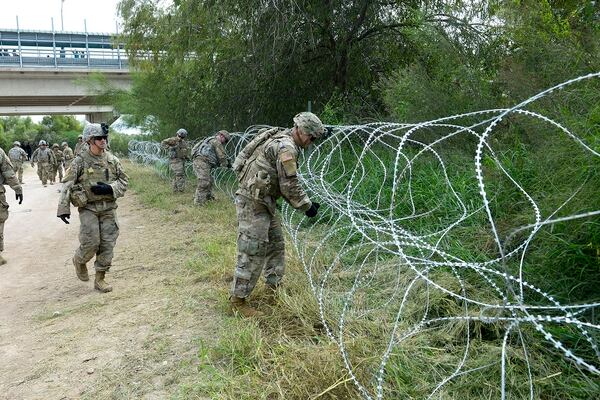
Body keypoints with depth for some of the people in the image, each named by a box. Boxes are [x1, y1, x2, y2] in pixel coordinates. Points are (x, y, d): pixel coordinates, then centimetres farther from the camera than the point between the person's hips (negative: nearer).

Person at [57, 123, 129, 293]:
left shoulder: (112, 160, 5)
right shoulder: (80, 161, -4)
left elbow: (124, 181, 7)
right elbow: (67, 185, -5)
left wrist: (109, 189, -12)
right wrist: (63, 208, -10)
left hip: (109, 208, 3)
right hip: (88, 207, -3)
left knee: (108, 244, 1)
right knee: (91, 243, -7)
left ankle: (100, 279, 14)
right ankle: (79, 260, 28)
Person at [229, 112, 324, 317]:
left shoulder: (281, 140, 15)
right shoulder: (286, 147, -17)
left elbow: (285, 183, 18)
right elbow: (290, 185, -18)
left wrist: (304, 202, 13)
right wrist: (307, 206, -6)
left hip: (264, 200, 11)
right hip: (253, 201, -11)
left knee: (276, 244, 17)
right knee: (253, 251, -6)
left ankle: (274, 287, 29)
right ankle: (238, 299, 5)